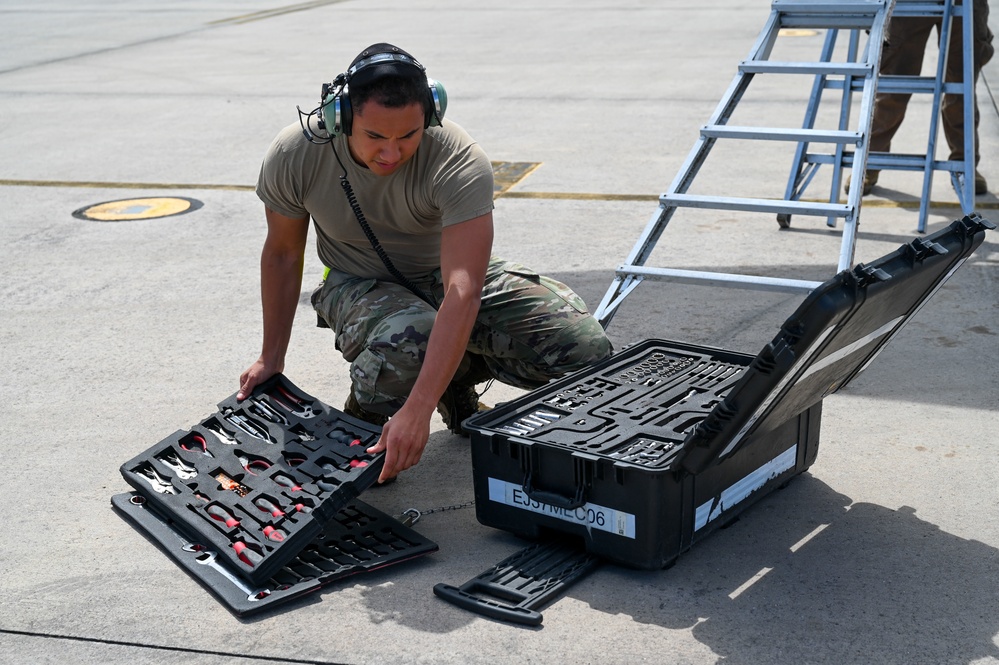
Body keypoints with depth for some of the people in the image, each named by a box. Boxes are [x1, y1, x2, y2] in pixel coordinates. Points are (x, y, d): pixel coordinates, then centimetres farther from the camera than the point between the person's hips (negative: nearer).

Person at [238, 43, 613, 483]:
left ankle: (458, 379, 12)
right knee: (408, 337, -39)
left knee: (587, 352, -17)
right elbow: (282, 253, -3)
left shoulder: (459, 162, -32)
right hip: (361, 284, 0)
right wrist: (271, 358, 3)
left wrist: (418, 412, -47)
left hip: (448, 271, 1)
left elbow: (461, 293, -39)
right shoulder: (293, 156, -22)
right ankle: (364, 422, -3)